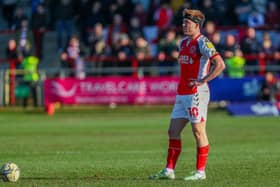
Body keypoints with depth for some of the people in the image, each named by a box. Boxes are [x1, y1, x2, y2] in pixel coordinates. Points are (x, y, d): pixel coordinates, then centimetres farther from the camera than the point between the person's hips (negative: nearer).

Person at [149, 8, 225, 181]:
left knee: (199, 132, -4)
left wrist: (202, 81, -18)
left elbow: (220, 64, -19)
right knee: (173, 132, 7)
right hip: (182, 94, 9)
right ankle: (169, 171, 10)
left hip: (196, 94, -9)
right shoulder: (183, 42, 16)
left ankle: (201, 172, 1)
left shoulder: (202, 42, -11)